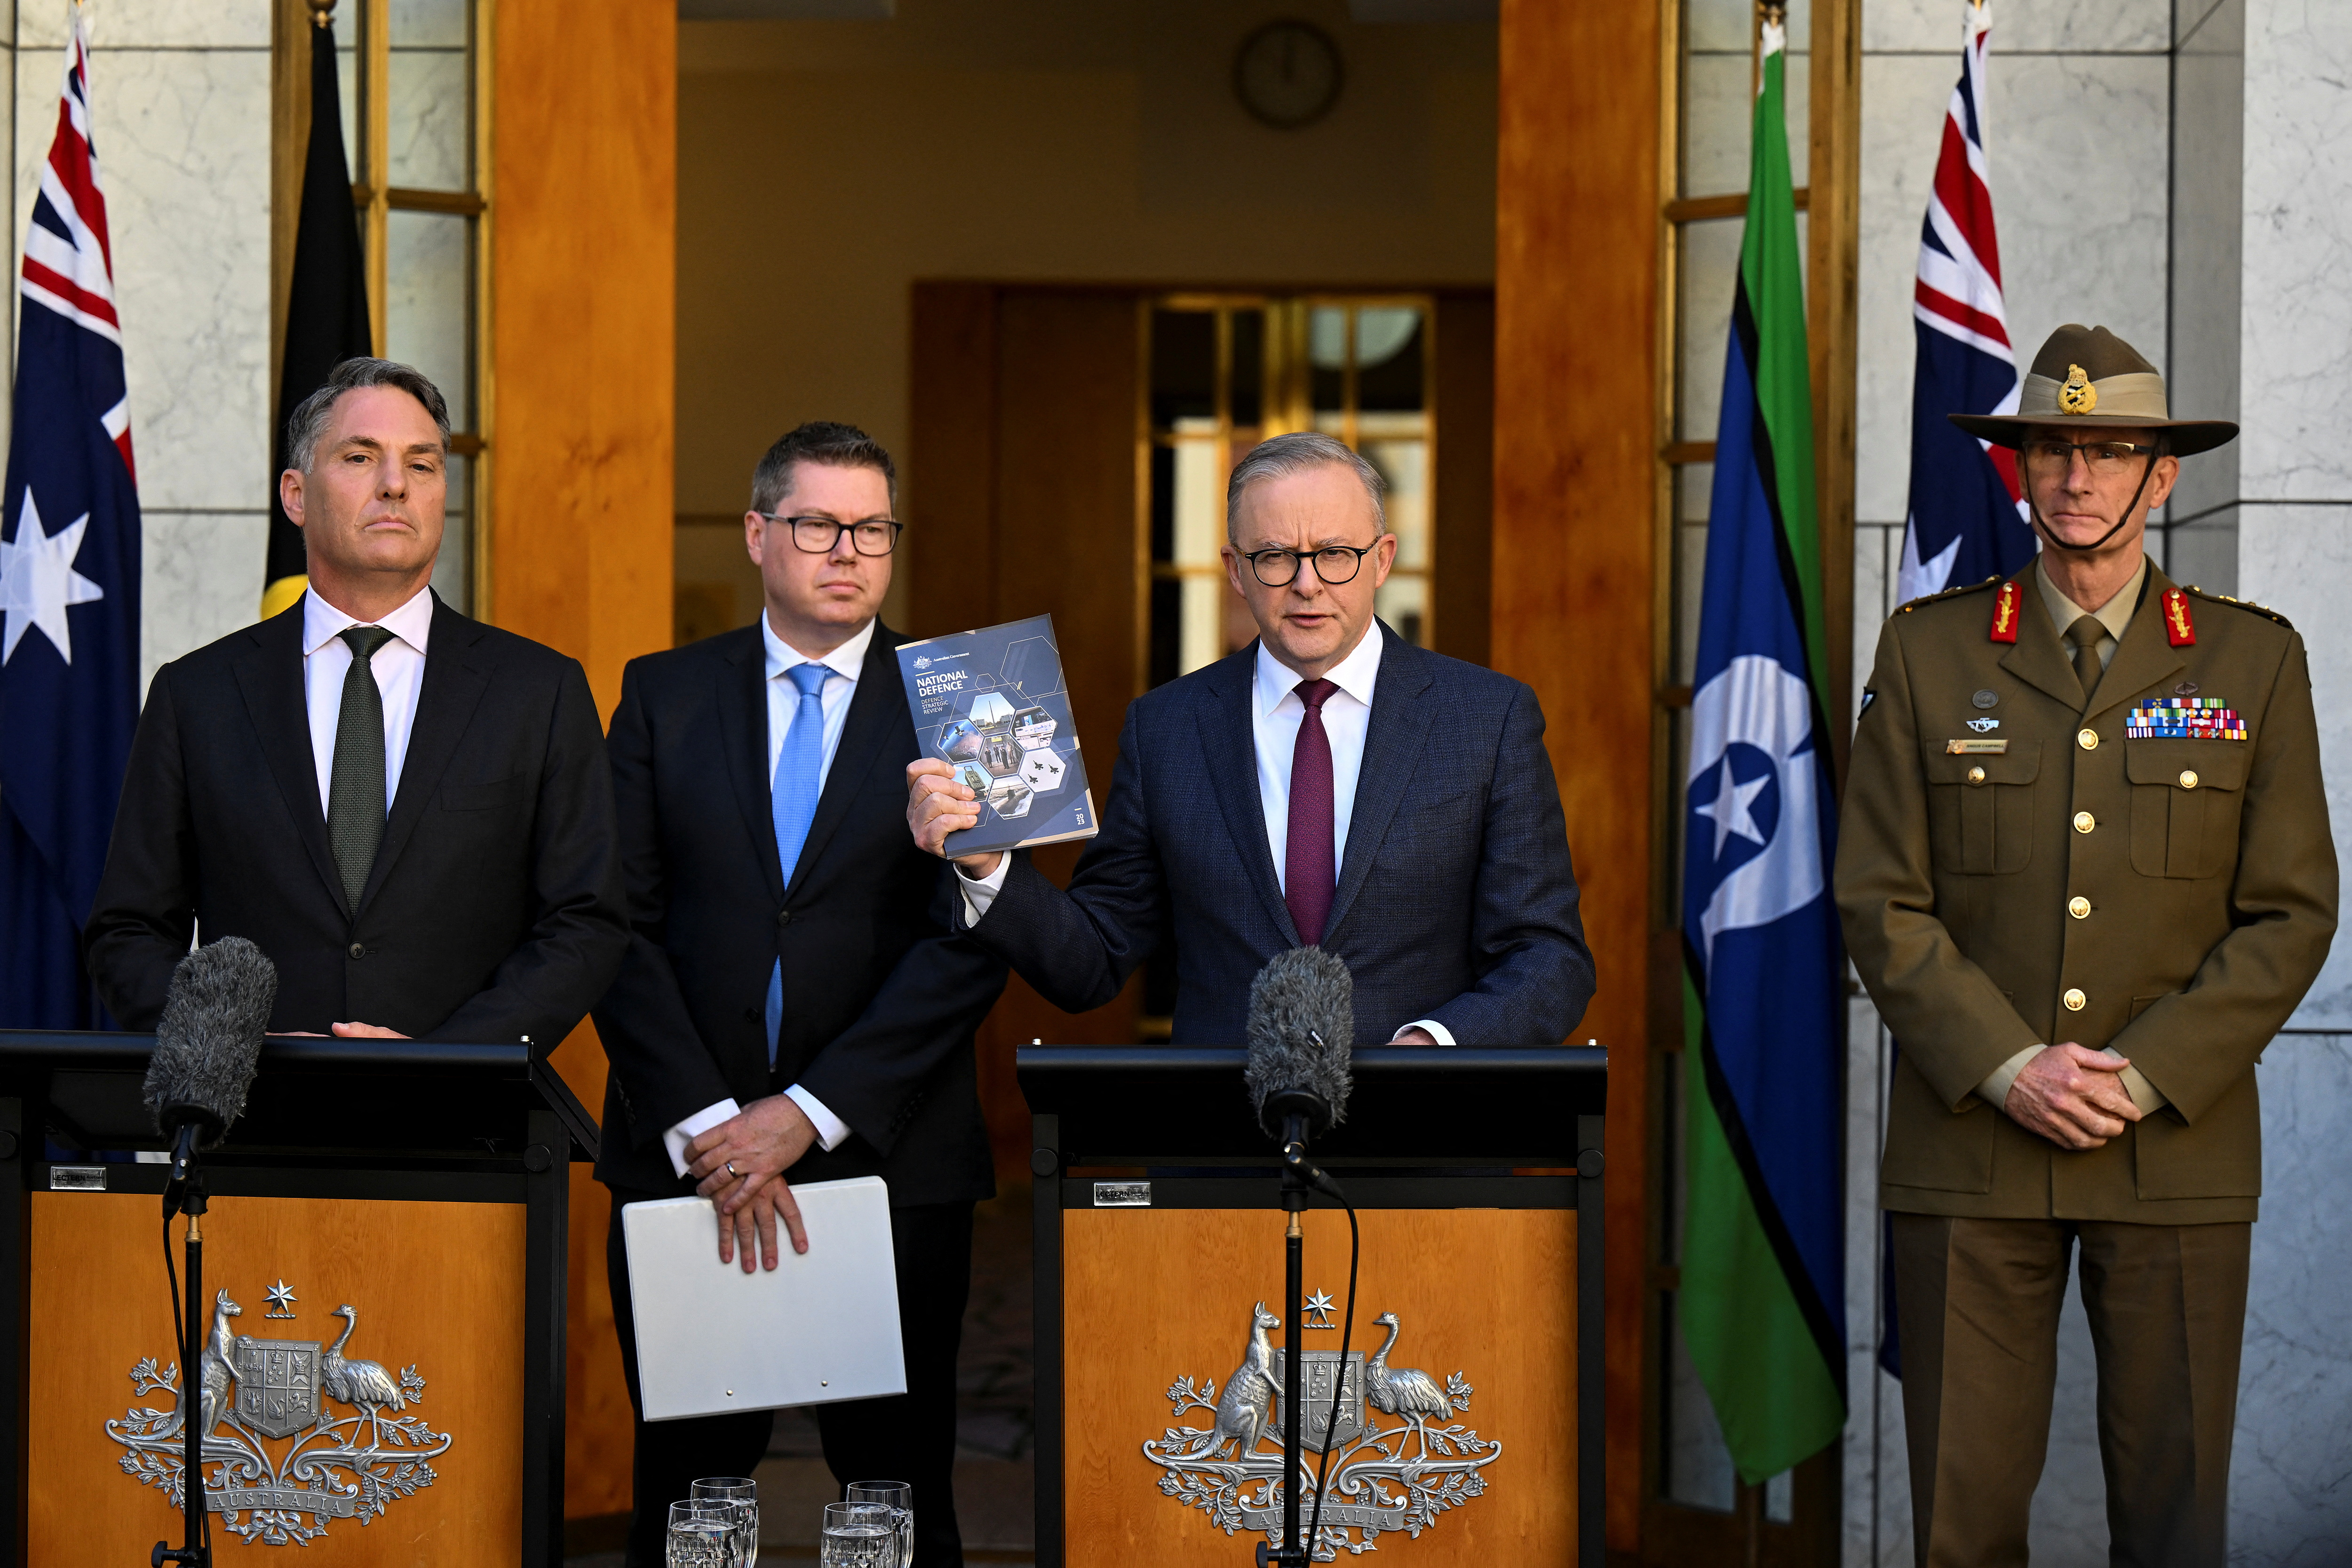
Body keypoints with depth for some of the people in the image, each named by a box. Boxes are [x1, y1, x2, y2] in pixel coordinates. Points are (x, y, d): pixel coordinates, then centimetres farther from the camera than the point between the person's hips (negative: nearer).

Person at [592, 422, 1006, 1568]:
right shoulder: (664, 695, 8)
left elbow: (969, 946, -6)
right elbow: (621, 925, 0)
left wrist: (808, 1115, -13)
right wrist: (705, 1126, -11)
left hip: (890, 1162, -1)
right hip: (683, 1164, 1)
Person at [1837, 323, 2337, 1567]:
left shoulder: (2254, 661, 6)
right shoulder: (1928, 650, 6)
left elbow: (2291, 913, 2)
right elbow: (1880, 901, 2)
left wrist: (2147, 1077, -9)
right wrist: (2008, 1067, -10)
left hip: (2178, 1146, 0)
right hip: (1969, 1145, 0)